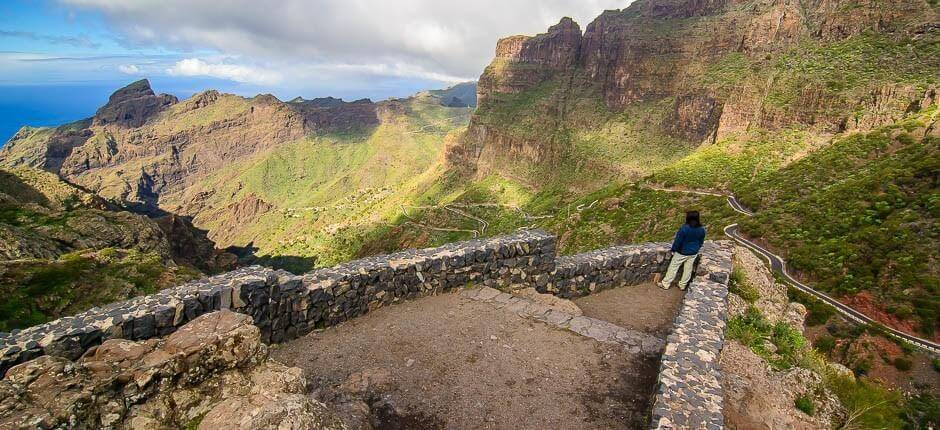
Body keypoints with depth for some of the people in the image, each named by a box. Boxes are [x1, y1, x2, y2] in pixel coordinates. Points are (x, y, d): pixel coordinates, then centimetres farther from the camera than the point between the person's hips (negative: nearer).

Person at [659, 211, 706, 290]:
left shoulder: (684, 228, -27)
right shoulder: (701, 230, -9)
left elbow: (678, 241, -19)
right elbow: (701, 242, 6)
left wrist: (674, 250, -4)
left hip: (682, 252, -5)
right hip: (693, 253, 5)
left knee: (673, 267, 8)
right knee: (688, 269, 18)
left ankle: (665, 284, 16)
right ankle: (682, 285, 31)